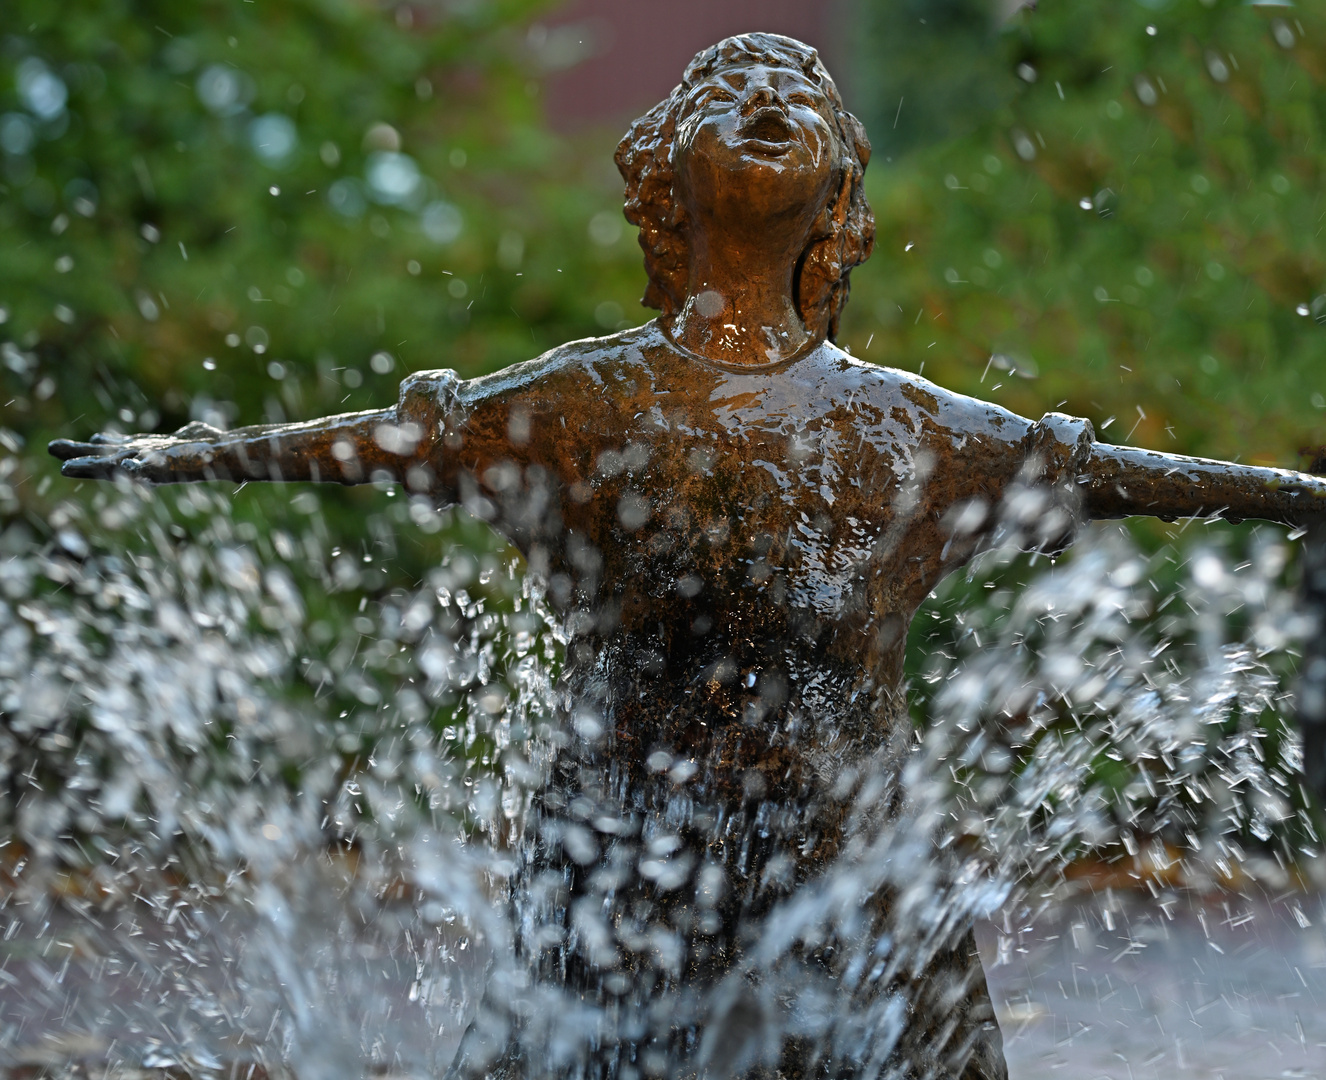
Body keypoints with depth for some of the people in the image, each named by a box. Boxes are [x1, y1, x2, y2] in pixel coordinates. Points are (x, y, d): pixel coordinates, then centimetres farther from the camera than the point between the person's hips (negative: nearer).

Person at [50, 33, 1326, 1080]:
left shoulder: (902, 425, 7)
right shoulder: (587, 402, 4)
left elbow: (1100, 471, 12)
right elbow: (395, 439, 7)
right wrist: (182, 455, 3)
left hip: (850, 878, 2)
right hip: (629, 880, -1)